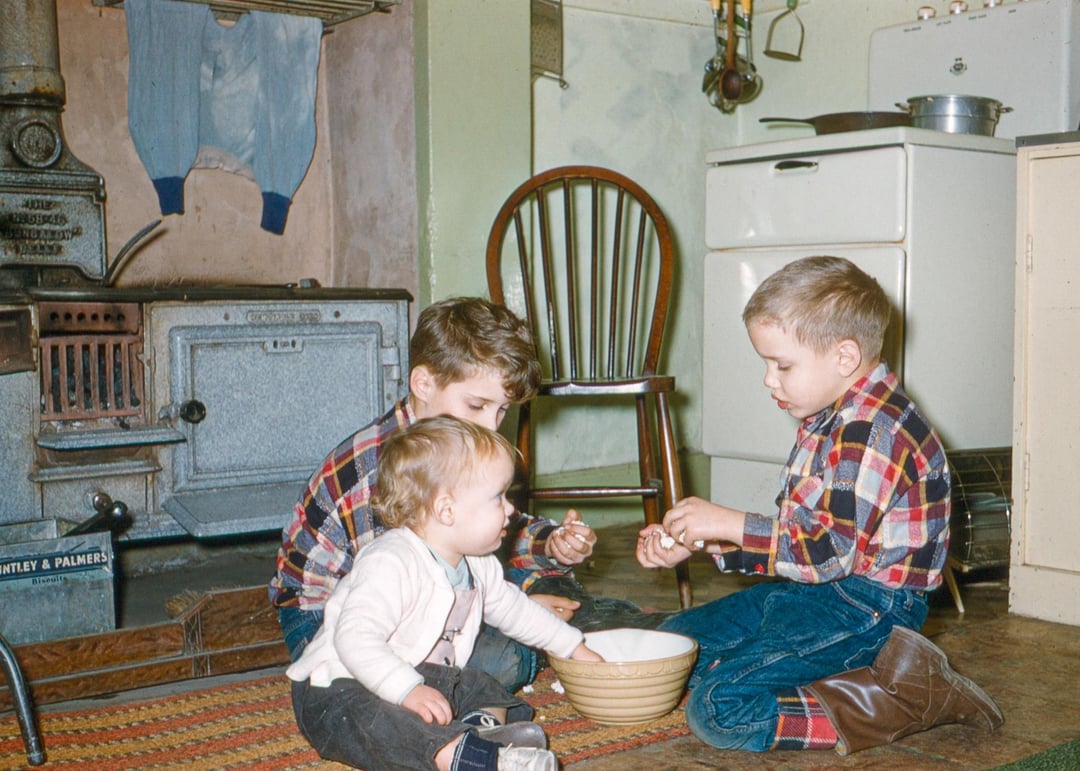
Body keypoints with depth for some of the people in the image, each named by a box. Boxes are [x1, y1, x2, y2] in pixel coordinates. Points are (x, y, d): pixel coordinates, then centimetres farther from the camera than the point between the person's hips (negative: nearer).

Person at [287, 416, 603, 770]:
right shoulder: (391, 564, -26)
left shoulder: (476, 566, 7)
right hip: (338, 691, -10)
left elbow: (512, 607, 25)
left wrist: (573, 647, 28)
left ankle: (484, 726, -31)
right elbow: (356, 638, -37)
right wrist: (408, 690, -44)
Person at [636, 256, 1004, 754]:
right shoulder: (829, 420, 13)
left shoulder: (872, 432, -21)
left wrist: (728, 524, -18)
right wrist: (696, 543, 4)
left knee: (719, 708, -21)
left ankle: (908, 699, -12)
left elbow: (827, 551, -26)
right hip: (807, 591, 11)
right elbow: (792, 530, 15)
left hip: (864, 607, -11)